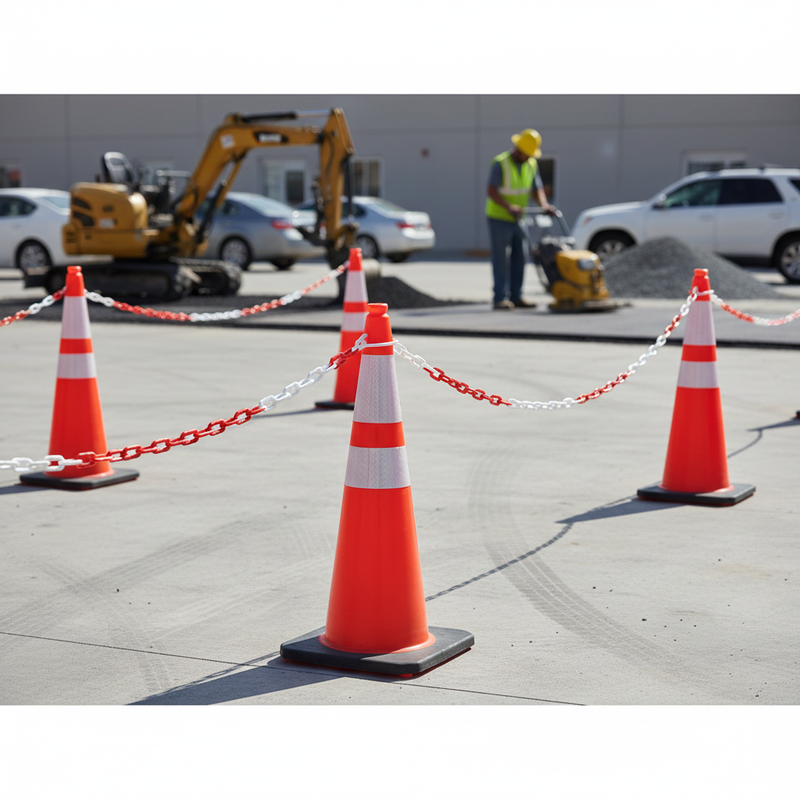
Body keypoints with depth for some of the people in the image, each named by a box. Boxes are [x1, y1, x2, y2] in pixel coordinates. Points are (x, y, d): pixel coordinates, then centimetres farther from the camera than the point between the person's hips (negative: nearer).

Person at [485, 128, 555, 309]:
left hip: (517, 219, 6)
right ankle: (501, 298, -5)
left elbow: (537, 189, 4)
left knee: (518, 259, 4)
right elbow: (491, 191, -22)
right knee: (501, 259, -6)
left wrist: (544, 205, -17)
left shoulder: (531, 165, 5)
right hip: (499, 218, -6)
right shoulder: (501, 163, -15)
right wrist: (509, 207, -35)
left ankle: (516, 297, 9)